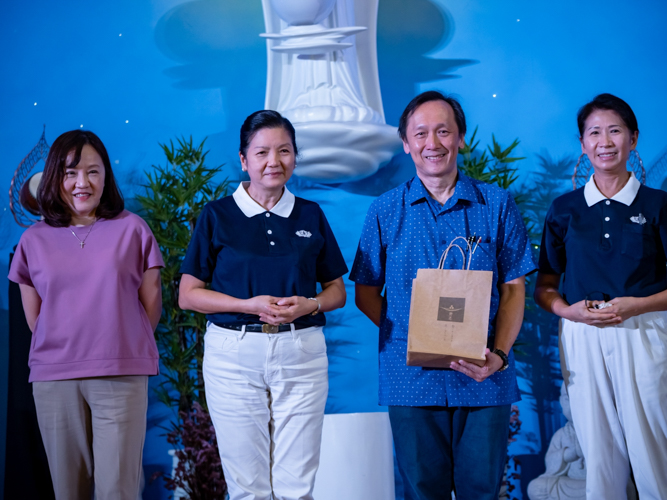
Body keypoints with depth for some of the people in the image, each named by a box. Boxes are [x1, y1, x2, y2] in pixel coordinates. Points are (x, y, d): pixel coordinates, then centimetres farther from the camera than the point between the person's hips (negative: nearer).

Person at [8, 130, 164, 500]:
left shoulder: (131, 229, 4)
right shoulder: (34, 240, 9)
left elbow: (151, 302, 7)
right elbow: (34, 316, 14)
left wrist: (123, 351, 7)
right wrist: (64, 351, 9)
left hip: (121, 377, -2)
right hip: (53, 381, 2)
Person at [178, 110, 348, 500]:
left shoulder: (311, 216, 9)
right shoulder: (218, 215, 2)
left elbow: (337, 291, 13)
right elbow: (188, 295, 1)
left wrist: (310, 304, -9)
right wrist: (250, 305, -13)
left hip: (301, 354, 2)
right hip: (234, 354, -1)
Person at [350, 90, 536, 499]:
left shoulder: (498, 205, 5)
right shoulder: (386, 211, 6)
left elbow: (514, 288, 5)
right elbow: (365, 292, 7)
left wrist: (499, 354, -11)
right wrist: (409, 338, -9)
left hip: (485, 379, 0)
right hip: (410, 379, 0)